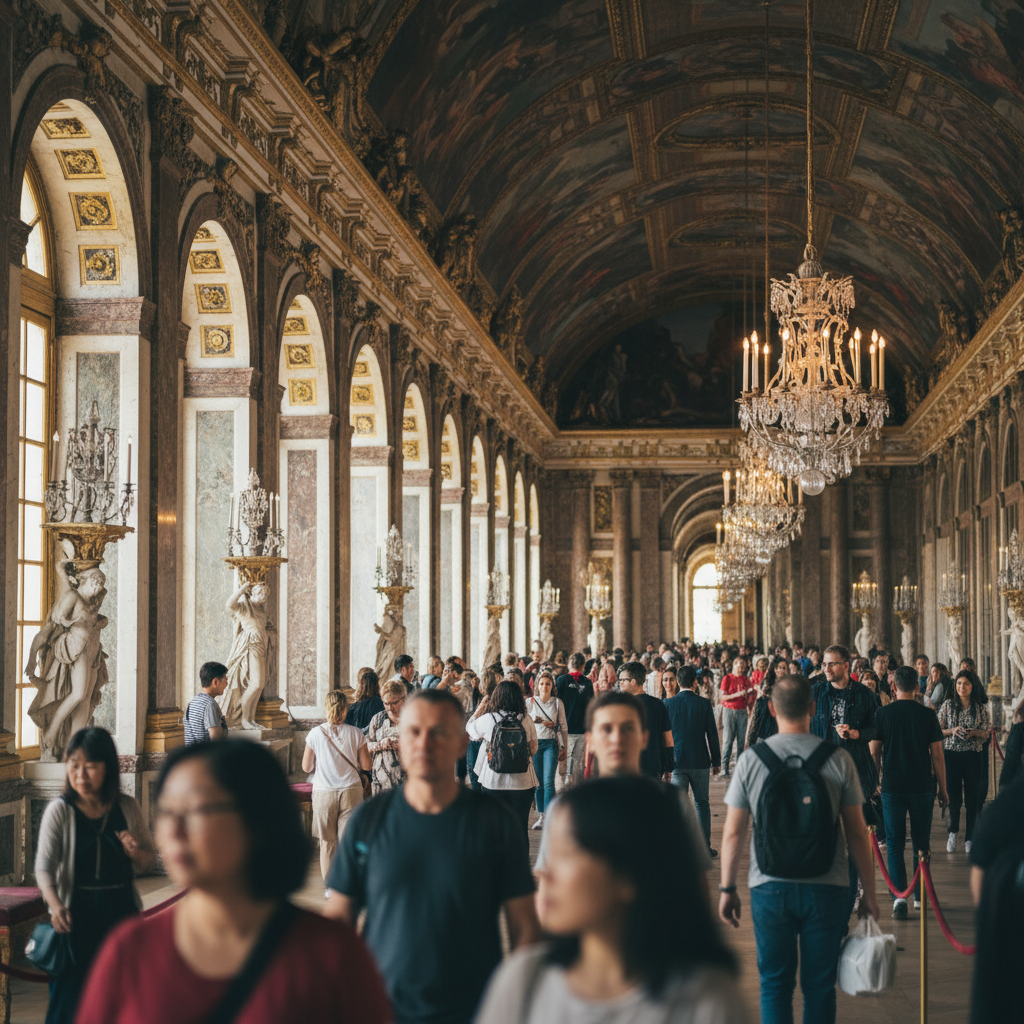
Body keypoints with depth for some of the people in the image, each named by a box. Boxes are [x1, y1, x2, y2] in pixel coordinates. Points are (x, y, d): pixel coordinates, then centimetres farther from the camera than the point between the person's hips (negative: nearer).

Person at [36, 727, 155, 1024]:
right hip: (77, 914, -3)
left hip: (122, 912, 3)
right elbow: (44, 866, -15)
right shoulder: (59, 811, -8)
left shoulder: (127, 807, 0)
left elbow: (147, 863, 10)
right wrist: (55, 905, -32)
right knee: (71, 991, -1)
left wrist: (136, 852, -13)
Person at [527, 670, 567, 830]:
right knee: (538, 782, 5)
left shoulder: (557, 703, 4)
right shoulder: (530, 702, 5)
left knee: (548, 782, -12)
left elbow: (563, 727, 8)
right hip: (534, 743, 1)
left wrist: (563, 748, 7)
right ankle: (541, 816, 13)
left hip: (551, 744, -1)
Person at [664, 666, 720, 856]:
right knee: (702, 804, 11)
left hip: (677, 761, 0)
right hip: (700, 762, 0)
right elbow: (712, 733, -2)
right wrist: (716, 761, 8)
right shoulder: (704, 704, -6)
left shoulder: (668, 704, -4)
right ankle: (705, 846, 14)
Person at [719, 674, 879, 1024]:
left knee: (774, 983, 11)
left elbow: (732, 833, -1)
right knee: (819, 986, 10)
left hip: (769, 888, 0)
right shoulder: (838, 760, -5)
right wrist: (868, 893, 7)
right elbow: (856, 834, -2)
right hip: (826, 888, 0)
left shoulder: (751, 759, -4)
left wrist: (727, 888, 10)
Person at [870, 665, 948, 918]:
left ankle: (899, 895, -11)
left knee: (894, 842, 2)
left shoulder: (883, 713, -4)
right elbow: (937, 755, -1)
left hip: (892, 787, -1)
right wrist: (943, 789, 8)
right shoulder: (927, 714, -3)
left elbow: (873, 751, 0)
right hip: (922, 787, 1)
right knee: (921, 841, 14)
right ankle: (920, 894, 22)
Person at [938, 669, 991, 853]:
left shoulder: (981, 707, 4)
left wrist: (974, 732, -13)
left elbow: (986, 734, 6)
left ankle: (969, 838, 12)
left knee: (973, 797, 1)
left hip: (973, 755, 0)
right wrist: (952, 731, -13)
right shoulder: (948, 705, 4)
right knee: (953, 796, -1)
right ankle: (953, 832, 24)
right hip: (951, 754, 0)